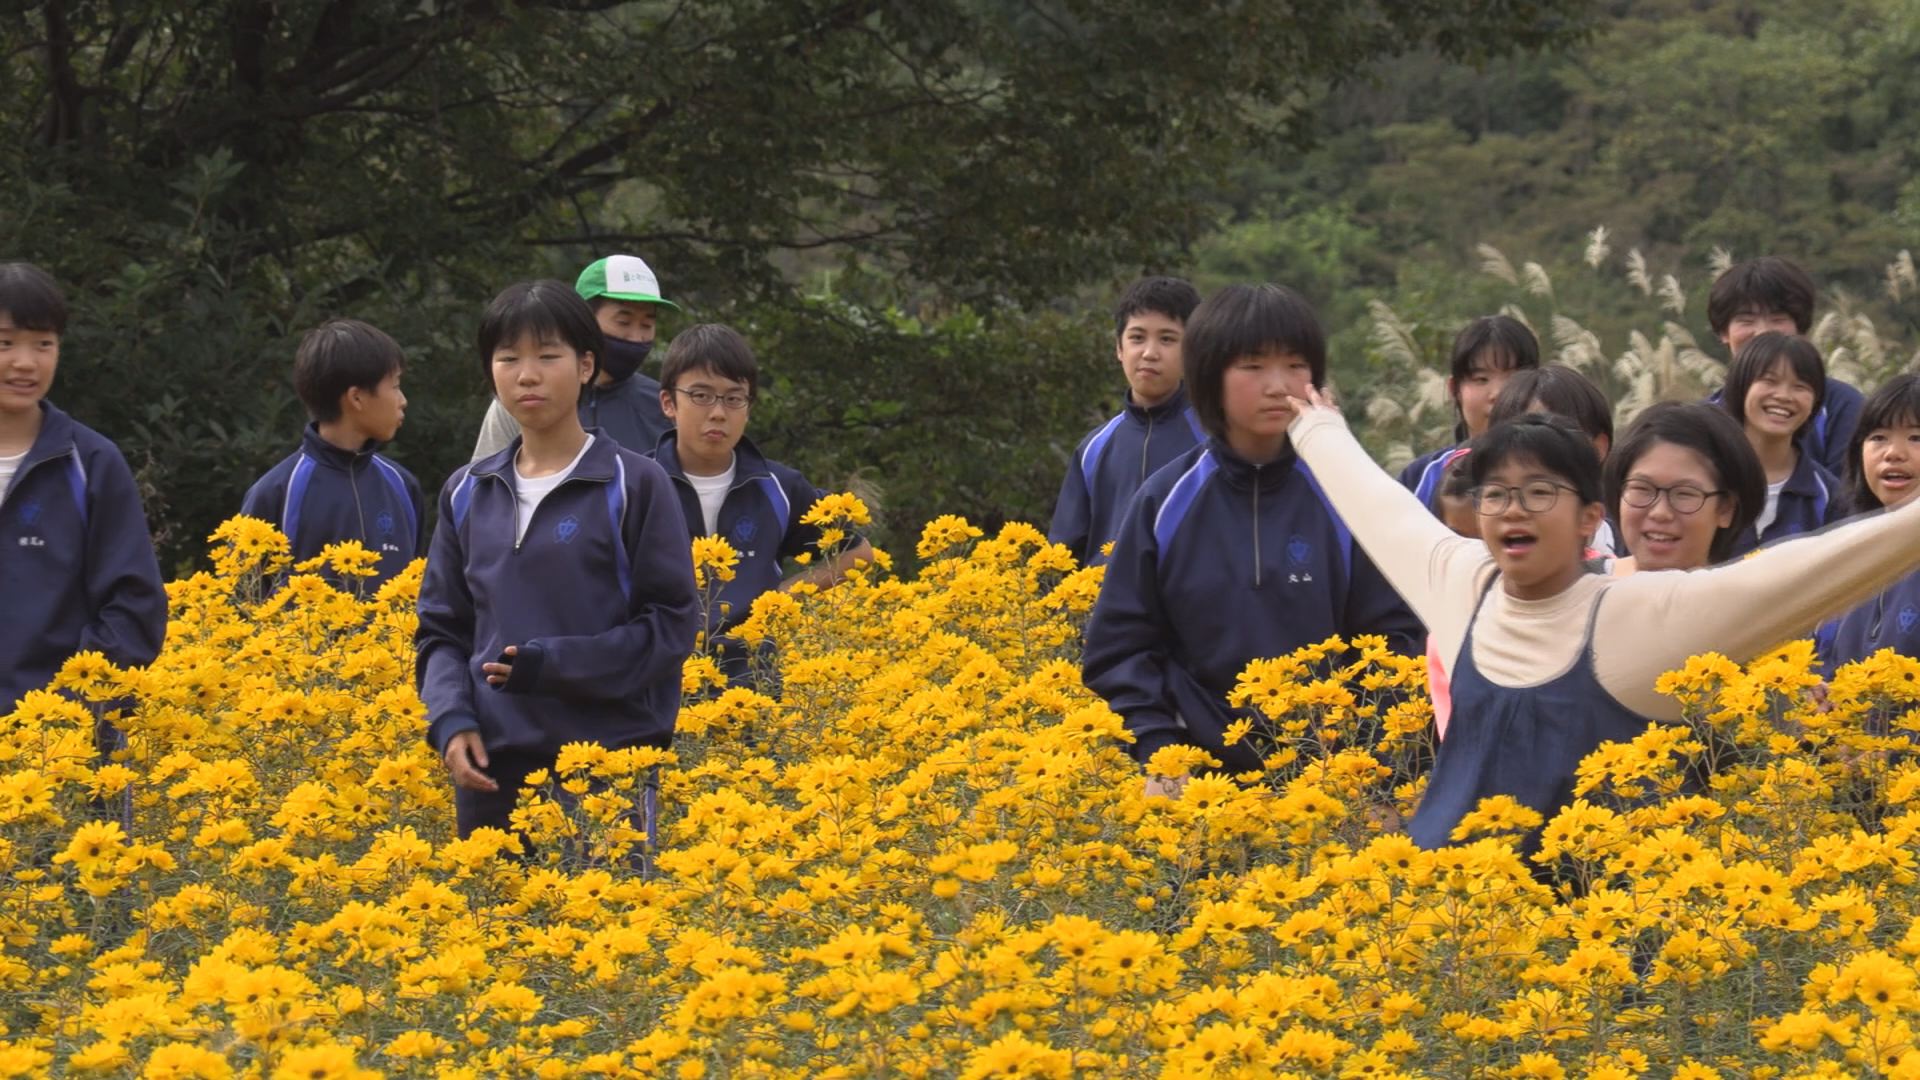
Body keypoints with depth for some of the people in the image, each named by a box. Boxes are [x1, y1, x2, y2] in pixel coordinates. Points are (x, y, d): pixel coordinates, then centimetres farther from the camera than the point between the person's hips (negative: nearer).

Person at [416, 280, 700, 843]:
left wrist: (550, 665, -13)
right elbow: (440, 630, 15)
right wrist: (451, 721, -4)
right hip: (493, 768, 4)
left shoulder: (635, 485, -1)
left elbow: (671, 624, -4)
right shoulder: (467, 494, 12)